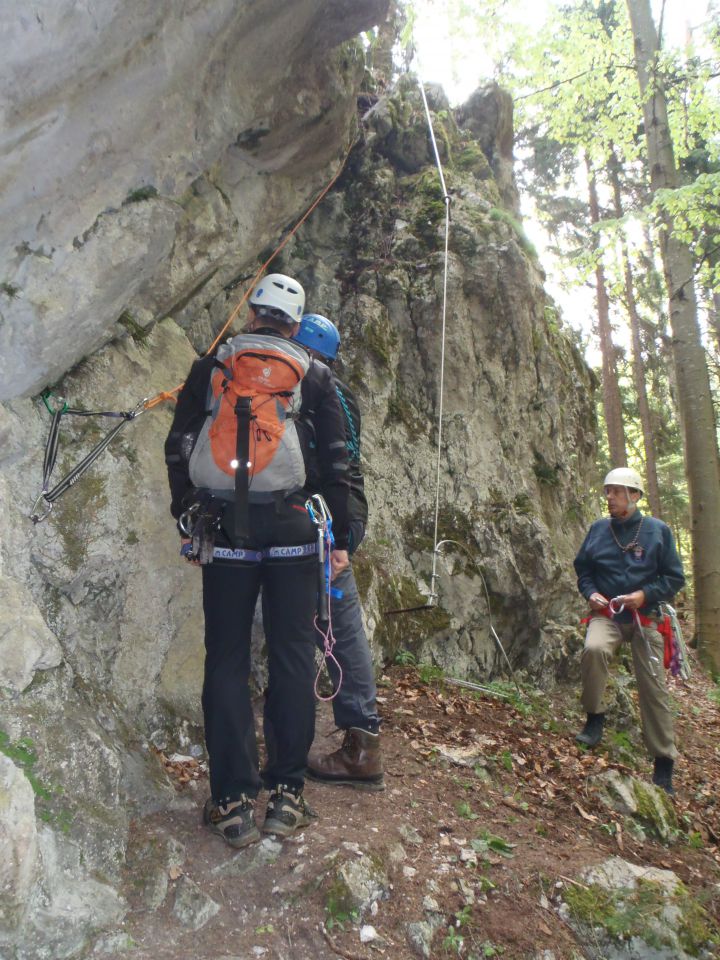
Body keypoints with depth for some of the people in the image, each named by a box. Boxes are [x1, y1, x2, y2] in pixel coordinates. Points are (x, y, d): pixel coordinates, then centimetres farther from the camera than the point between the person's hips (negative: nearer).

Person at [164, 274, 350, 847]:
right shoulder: (314, 375, 9)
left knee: (227, 660, 6)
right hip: (292, 530, 0)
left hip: (223, 530, 1)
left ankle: (234, 801, 8)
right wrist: (342, 536, 9)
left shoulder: (209, 369, 12)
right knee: (293, 657, 6)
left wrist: (188, 520, 16)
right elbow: (337, 460, 5)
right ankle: (287, 793, 10)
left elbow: (179, 449, 8)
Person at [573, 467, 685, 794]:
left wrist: (645, 594, -14)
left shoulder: (658, 530, -1)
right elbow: (582, 568, 15)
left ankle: (664, 764, 17)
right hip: (606, 615, 1)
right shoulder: (598, 529, 5)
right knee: (593, 648, -33)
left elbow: (674, 578, 2)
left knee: (653, 688, 1)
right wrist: (591, 592, -4)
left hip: (644, 617, 0)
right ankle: (594, 718, -11)